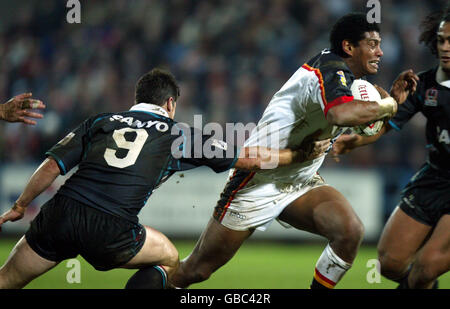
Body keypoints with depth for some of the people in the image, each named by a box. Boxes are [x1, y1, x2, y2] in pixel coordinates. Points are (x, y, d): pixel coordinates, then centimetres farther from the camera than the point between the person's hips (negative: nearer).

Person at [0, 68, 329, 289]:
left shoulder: (101, 121, 19)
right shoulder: (178, 136, 14)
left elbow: (53, 165, 10)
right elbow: (249, 157, 18)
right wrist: (303, 154, 29)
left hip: (58, 214, 2)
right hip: (110, 231, -2)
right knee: (168, 258, 25)